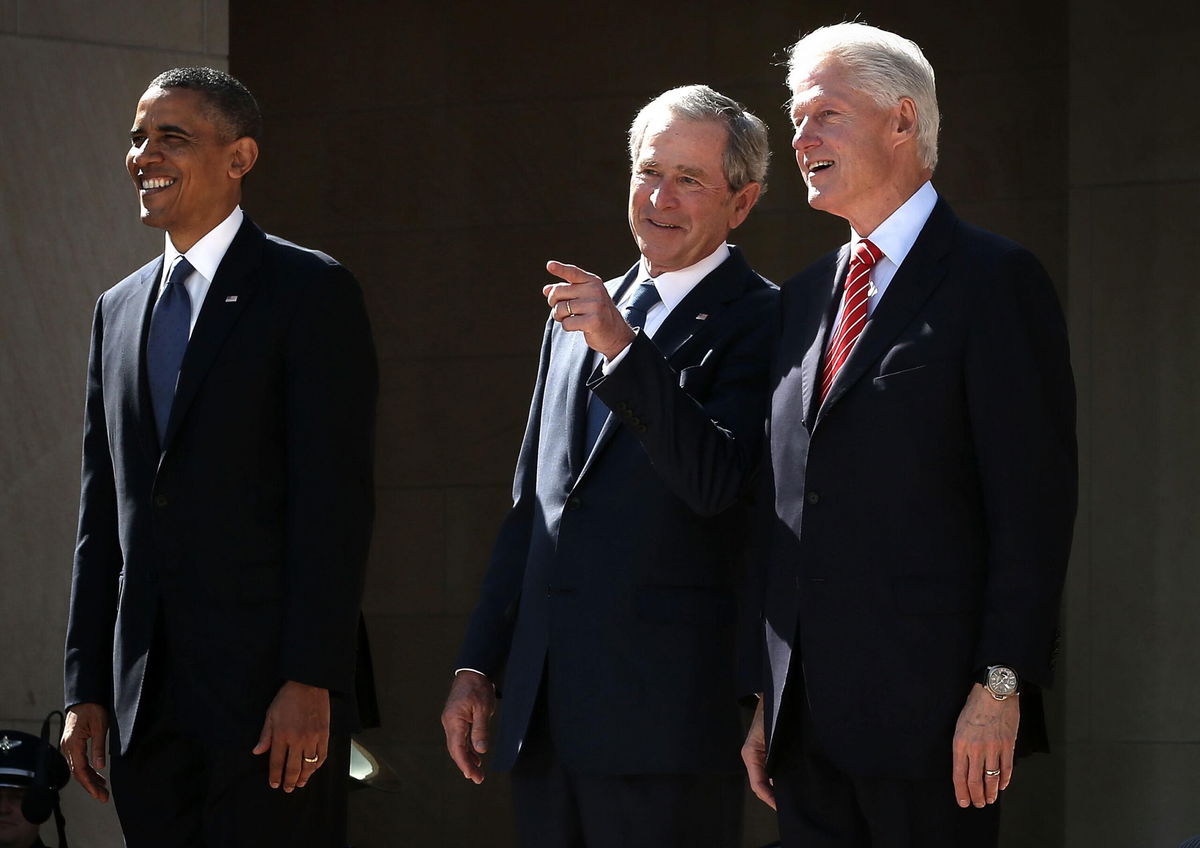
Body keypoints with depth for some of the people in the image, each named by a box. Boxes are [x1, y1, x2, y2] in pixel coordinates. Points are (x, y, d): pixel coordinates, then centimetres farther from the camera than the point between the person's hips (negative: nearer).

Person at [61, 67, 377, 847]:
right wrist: (86, 691, 10)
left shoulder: (311, 292, -3)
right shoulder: (120, 310, 17)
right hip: (145, 696, 6)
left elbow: (334, 499, -10)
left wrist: (310, 682, -17)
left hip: (273, 694, -6)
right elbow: (104, 513, 16)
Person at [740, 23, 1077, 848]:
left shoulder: (994, 279, -4)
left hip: (929, 716, -7)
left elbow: (1034, 501, -10)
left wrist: (1001, 686, -16)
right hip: (808, 717, 7)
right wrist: (765, 698, 14)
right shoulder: (806, 296, 18)